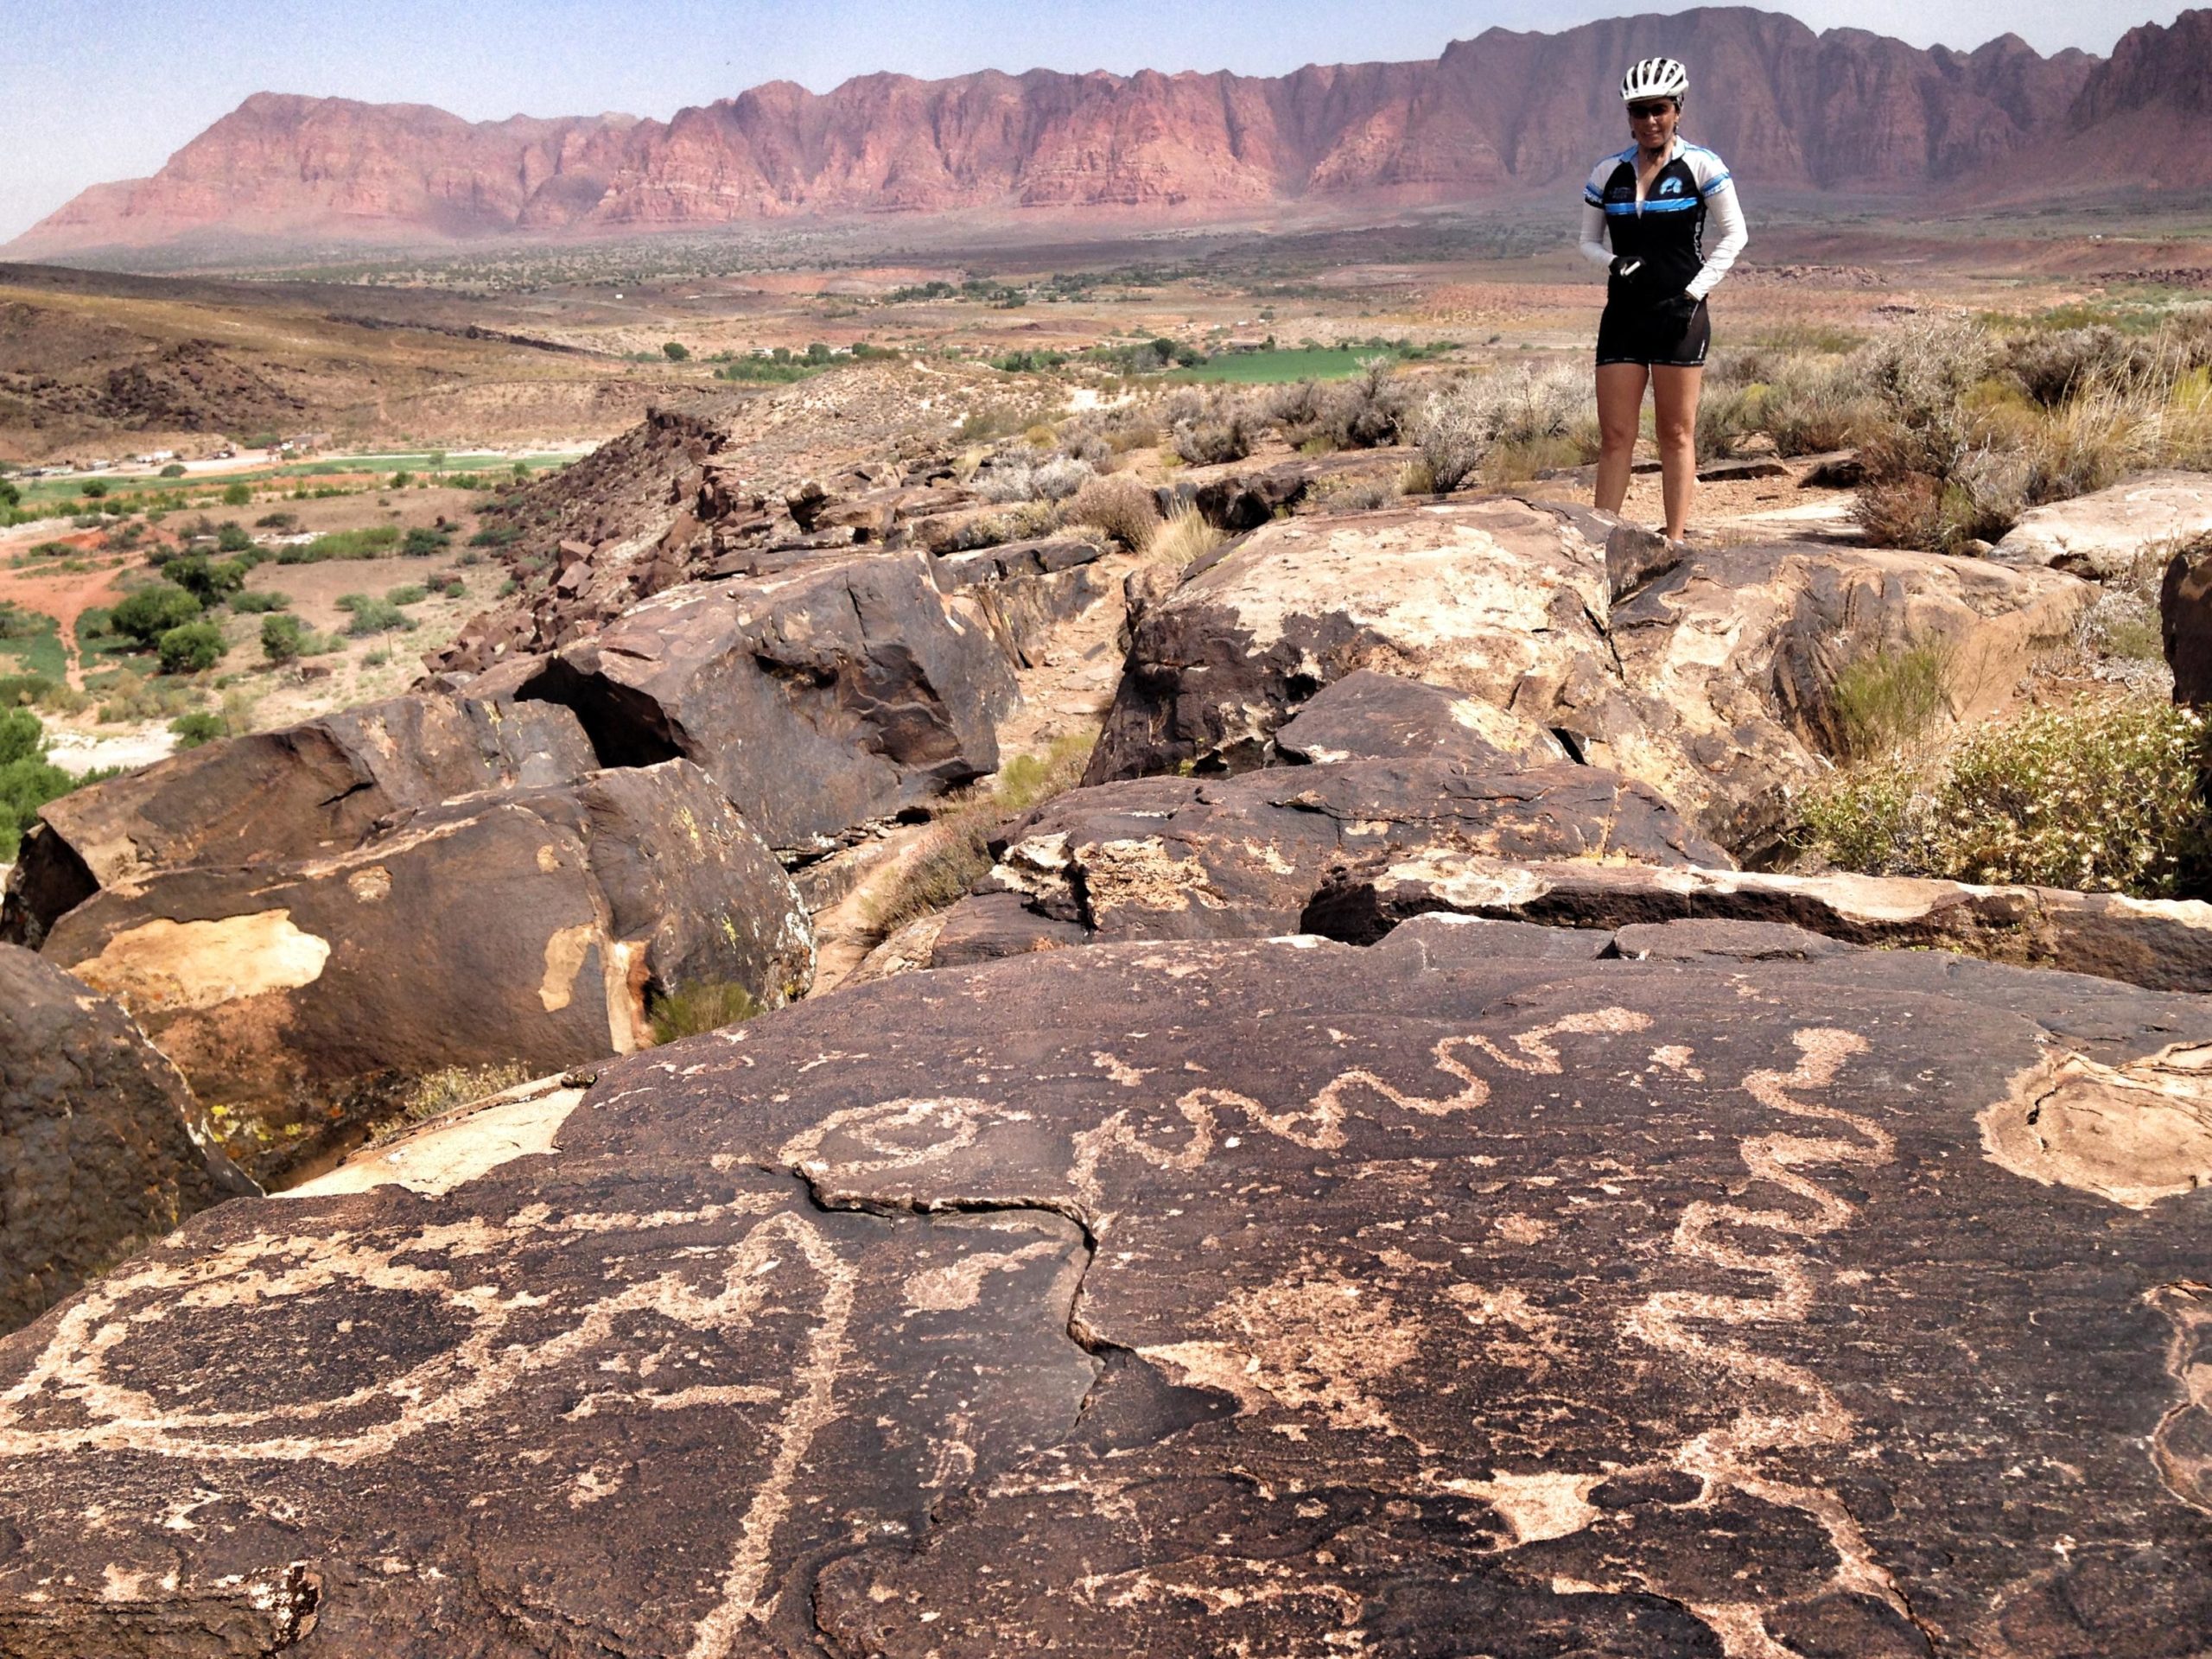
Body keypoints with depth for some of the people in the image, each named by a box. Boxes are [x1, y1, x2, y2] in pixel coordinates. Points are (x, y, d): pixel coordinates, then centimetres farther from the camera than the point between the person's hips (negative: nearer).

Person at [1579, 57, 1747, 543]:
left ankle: (1674, 542, 6)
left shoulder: (1701, 166, -1)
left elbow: (1734, 234, 2)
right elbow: (1589, 240, 13)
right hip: (1623, 314, 3)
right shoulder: (1607, 173, 7)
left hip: (1679, 315, -3)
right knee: (1615, 436, 0)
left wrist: (1696, 289, -8)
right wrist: (1613, 261, -9)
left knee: (1676, 434, 2)